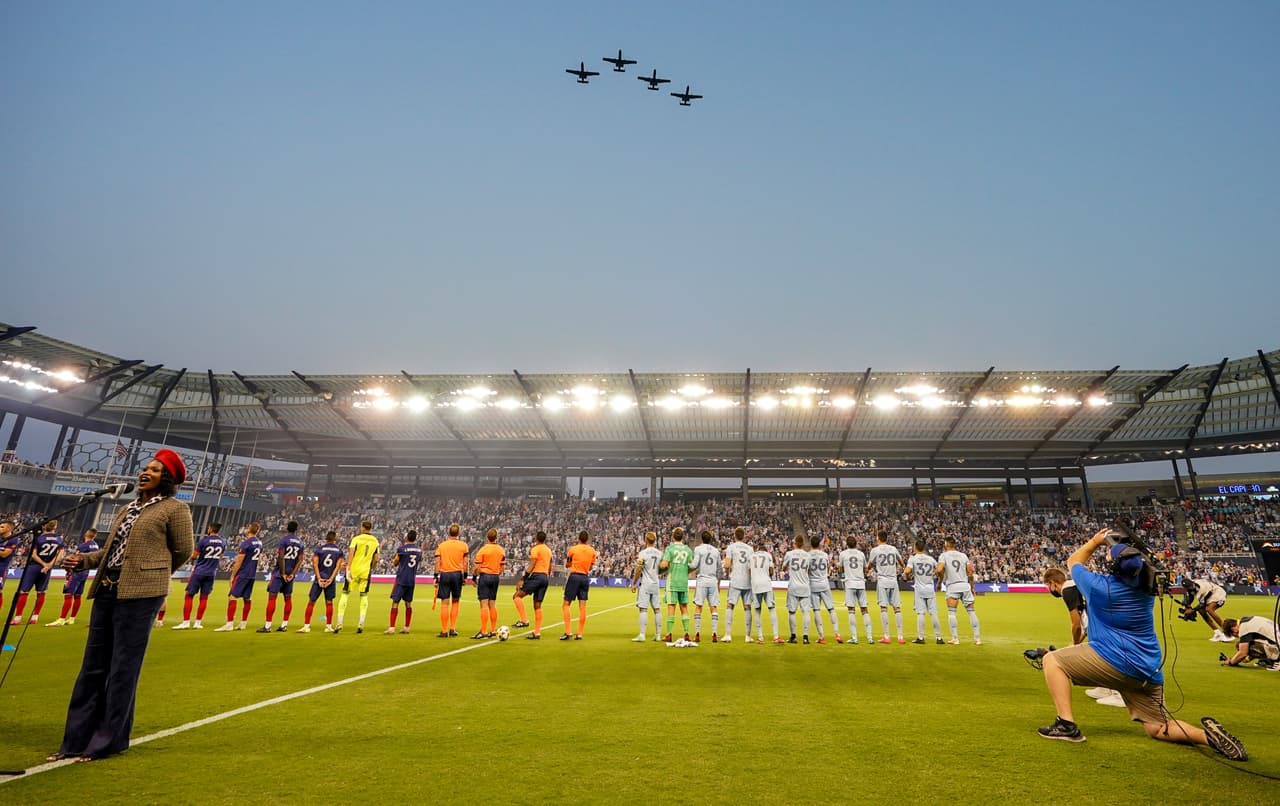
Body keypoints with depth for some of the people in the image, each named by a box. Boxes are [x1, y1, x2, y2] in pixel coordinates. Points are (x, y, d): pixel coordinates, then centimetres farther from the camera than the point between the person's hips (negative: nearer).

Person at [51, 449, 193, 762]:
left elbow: (183, 551, -1)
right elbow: (113, 550, 19)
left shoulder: (175, 508, -5)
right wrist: (83, 560, 2)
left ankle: (109, 741, 12)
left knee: (122, 669, 0)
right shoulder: (127, 509, 18)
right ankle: (78, 739, 23)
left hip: (139, 594, -8)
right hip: (107, 592, 8)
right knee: (93, 666, 12)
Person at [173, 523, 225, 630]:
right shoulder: (223, 542, 3)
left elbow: (193, 556, -6)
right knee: (204, 597, 9)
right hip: (211, 573, 4)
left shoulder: (204, 540, -12)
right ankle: (198, 622, 11)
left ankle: (186, 622, 2)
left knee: (189, 596, 4)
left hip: (199, 572, -4)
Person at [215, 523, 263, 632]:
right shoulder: (259, 542, 9)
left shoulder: (246, 543, -15)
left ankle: (229, 624, -11)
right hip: (252, 575, 8)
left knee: (232, 597, -6)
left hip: (242, 574, -8)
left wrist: (232, 575, -6)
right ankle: (243, 623, 20)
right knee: (247, 598, 13)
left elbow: (239, 562, -13)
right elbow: (259, 559, 18)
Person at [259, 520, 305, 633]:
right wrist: (292, 574, -1)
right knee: (288, 598, 11)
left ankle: (267, 626, -4)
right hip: (291, 573, 6)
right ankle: (284, 625, 15)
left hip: (280, 572, -6)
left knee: (272, 596, -3)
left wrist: (283, 573, -12)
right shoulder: (301, 543, 8)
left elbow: (281, 557, -16)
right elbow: (300, 561, 2)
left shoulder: (284, 540, -9)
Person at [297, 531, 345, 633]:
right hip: (330, 579, 1)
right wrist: (331, 579, -6)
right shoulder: (339, 551, 4)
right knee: (329, 602, 11)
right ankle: (328, 626, 13)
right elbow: (338, 566, -4)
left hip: (319, 578, -1)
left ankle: (306, 626, 3)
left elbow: (315, 564, -8)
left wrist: (319, 578, -9)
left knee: (311, 602, 6)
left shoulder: (319, 549, 1)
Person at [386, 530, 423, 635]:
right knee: (408, 603, 12)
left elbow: (395, 563, 1)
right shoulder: (419, 549, 6)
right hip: (412, 580, 5)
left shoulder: (402, 548, -10)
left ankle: (392, 628, -6)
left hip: (401, 579, -5)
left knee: (395, 602, -2)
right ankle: (406, 628, 17)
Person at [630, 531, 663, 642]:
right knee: (657, 609, 9)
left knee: (643, 609, -5)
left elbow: (638, 570, -11)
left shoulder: (643, 553, -10)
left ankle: (642, 635, -7)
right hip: (656, 584, 5)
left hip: (645, 584, -5)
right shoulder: (660, 553, 6)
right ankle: (658, 634, 15)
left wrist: (634, 584, -2)